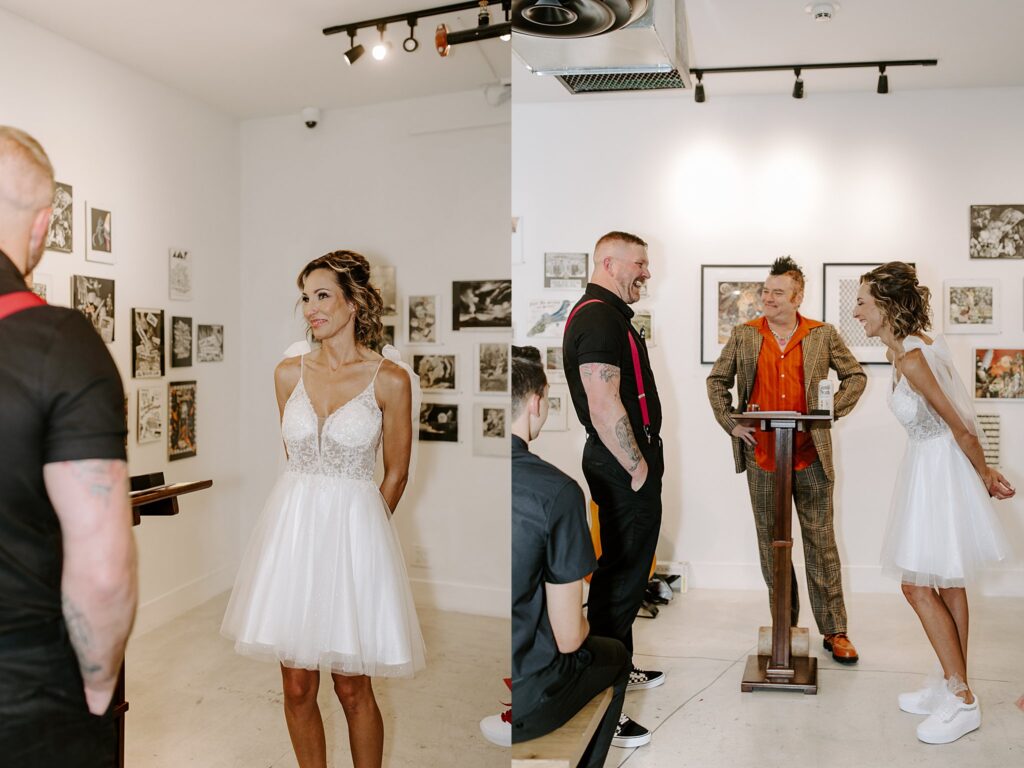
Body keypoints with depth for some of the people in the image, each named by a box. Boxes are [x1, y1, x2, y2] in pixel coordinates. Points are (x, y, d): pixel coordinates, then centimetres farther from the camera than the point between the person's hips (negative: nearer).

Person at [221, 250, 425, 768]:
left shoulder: (390, 379, -7)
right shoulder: (289, 373, 4)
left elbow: (395, 475, 2)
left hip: (354, 529, -3)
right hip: (292, 526, 4)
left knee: (352, 687, 7)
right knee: (296, 686, 9)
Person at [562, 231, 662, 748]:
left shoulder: (607, 313, 17)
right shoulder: (599, 317, -18)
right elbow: (604, 405, -26)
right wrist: (637, 468, -17)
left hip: (624, 462, 11)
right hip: (623, 468, -11)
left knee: (625, 569, 20)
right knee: (621, 576, -5)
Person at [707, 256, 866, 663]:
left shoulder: (823, 335, 1)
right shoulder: (743, 335, 3)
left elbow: (856, 376, 10)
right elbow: (716, 381, 11)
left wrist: (830, 411, -2)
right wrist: (730, 422, 1)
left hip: (810, 457, -1)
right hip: (761, 458, 1)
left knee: (821, 543, 5)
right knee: (771, 545, 10)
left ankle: (834, 631, 17)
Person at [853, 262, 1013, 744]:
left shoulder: (912, 359, -24)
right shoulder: (905, 348, 6)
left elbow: (962, 429, -18)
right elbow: (956, 424, 11)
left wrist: (985, 476, -5)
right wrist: (984, 472, 13)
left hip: (940, 470, -10)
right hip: (927, 467, 10)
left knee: (917, 585, -2)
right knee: (947, 583, 16)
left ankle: (962, 701, 10)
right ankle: (954, 687, 28)